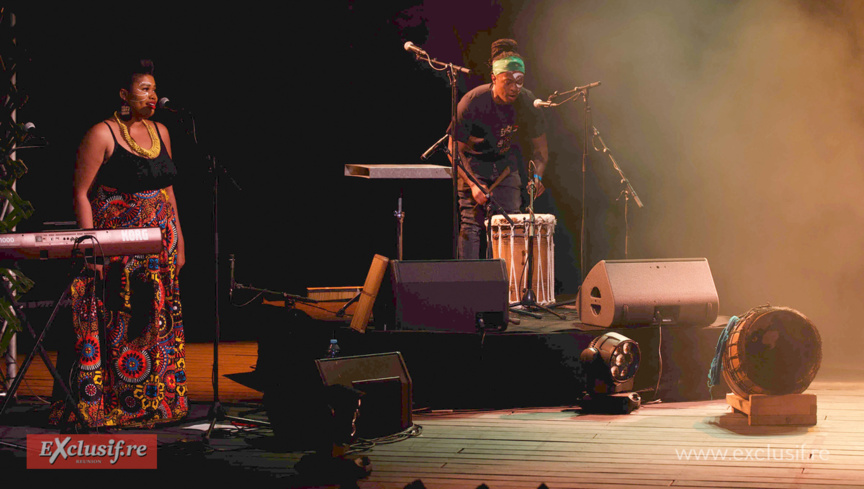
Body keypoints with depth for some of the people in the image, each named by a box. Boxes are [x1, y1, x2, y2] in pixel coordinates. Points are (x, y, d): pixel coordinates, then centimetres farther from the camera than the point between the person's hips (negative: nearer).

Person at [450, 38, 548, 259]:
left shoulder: (528, 103, -16)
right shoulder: (471, 103, -26)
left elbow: (540, 147, -2)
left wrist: (537, 176, -20)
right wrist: (472, 185, -29)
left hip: (506, 162, 3)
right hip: (473, 163, -3)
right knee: (472, 223, -12)